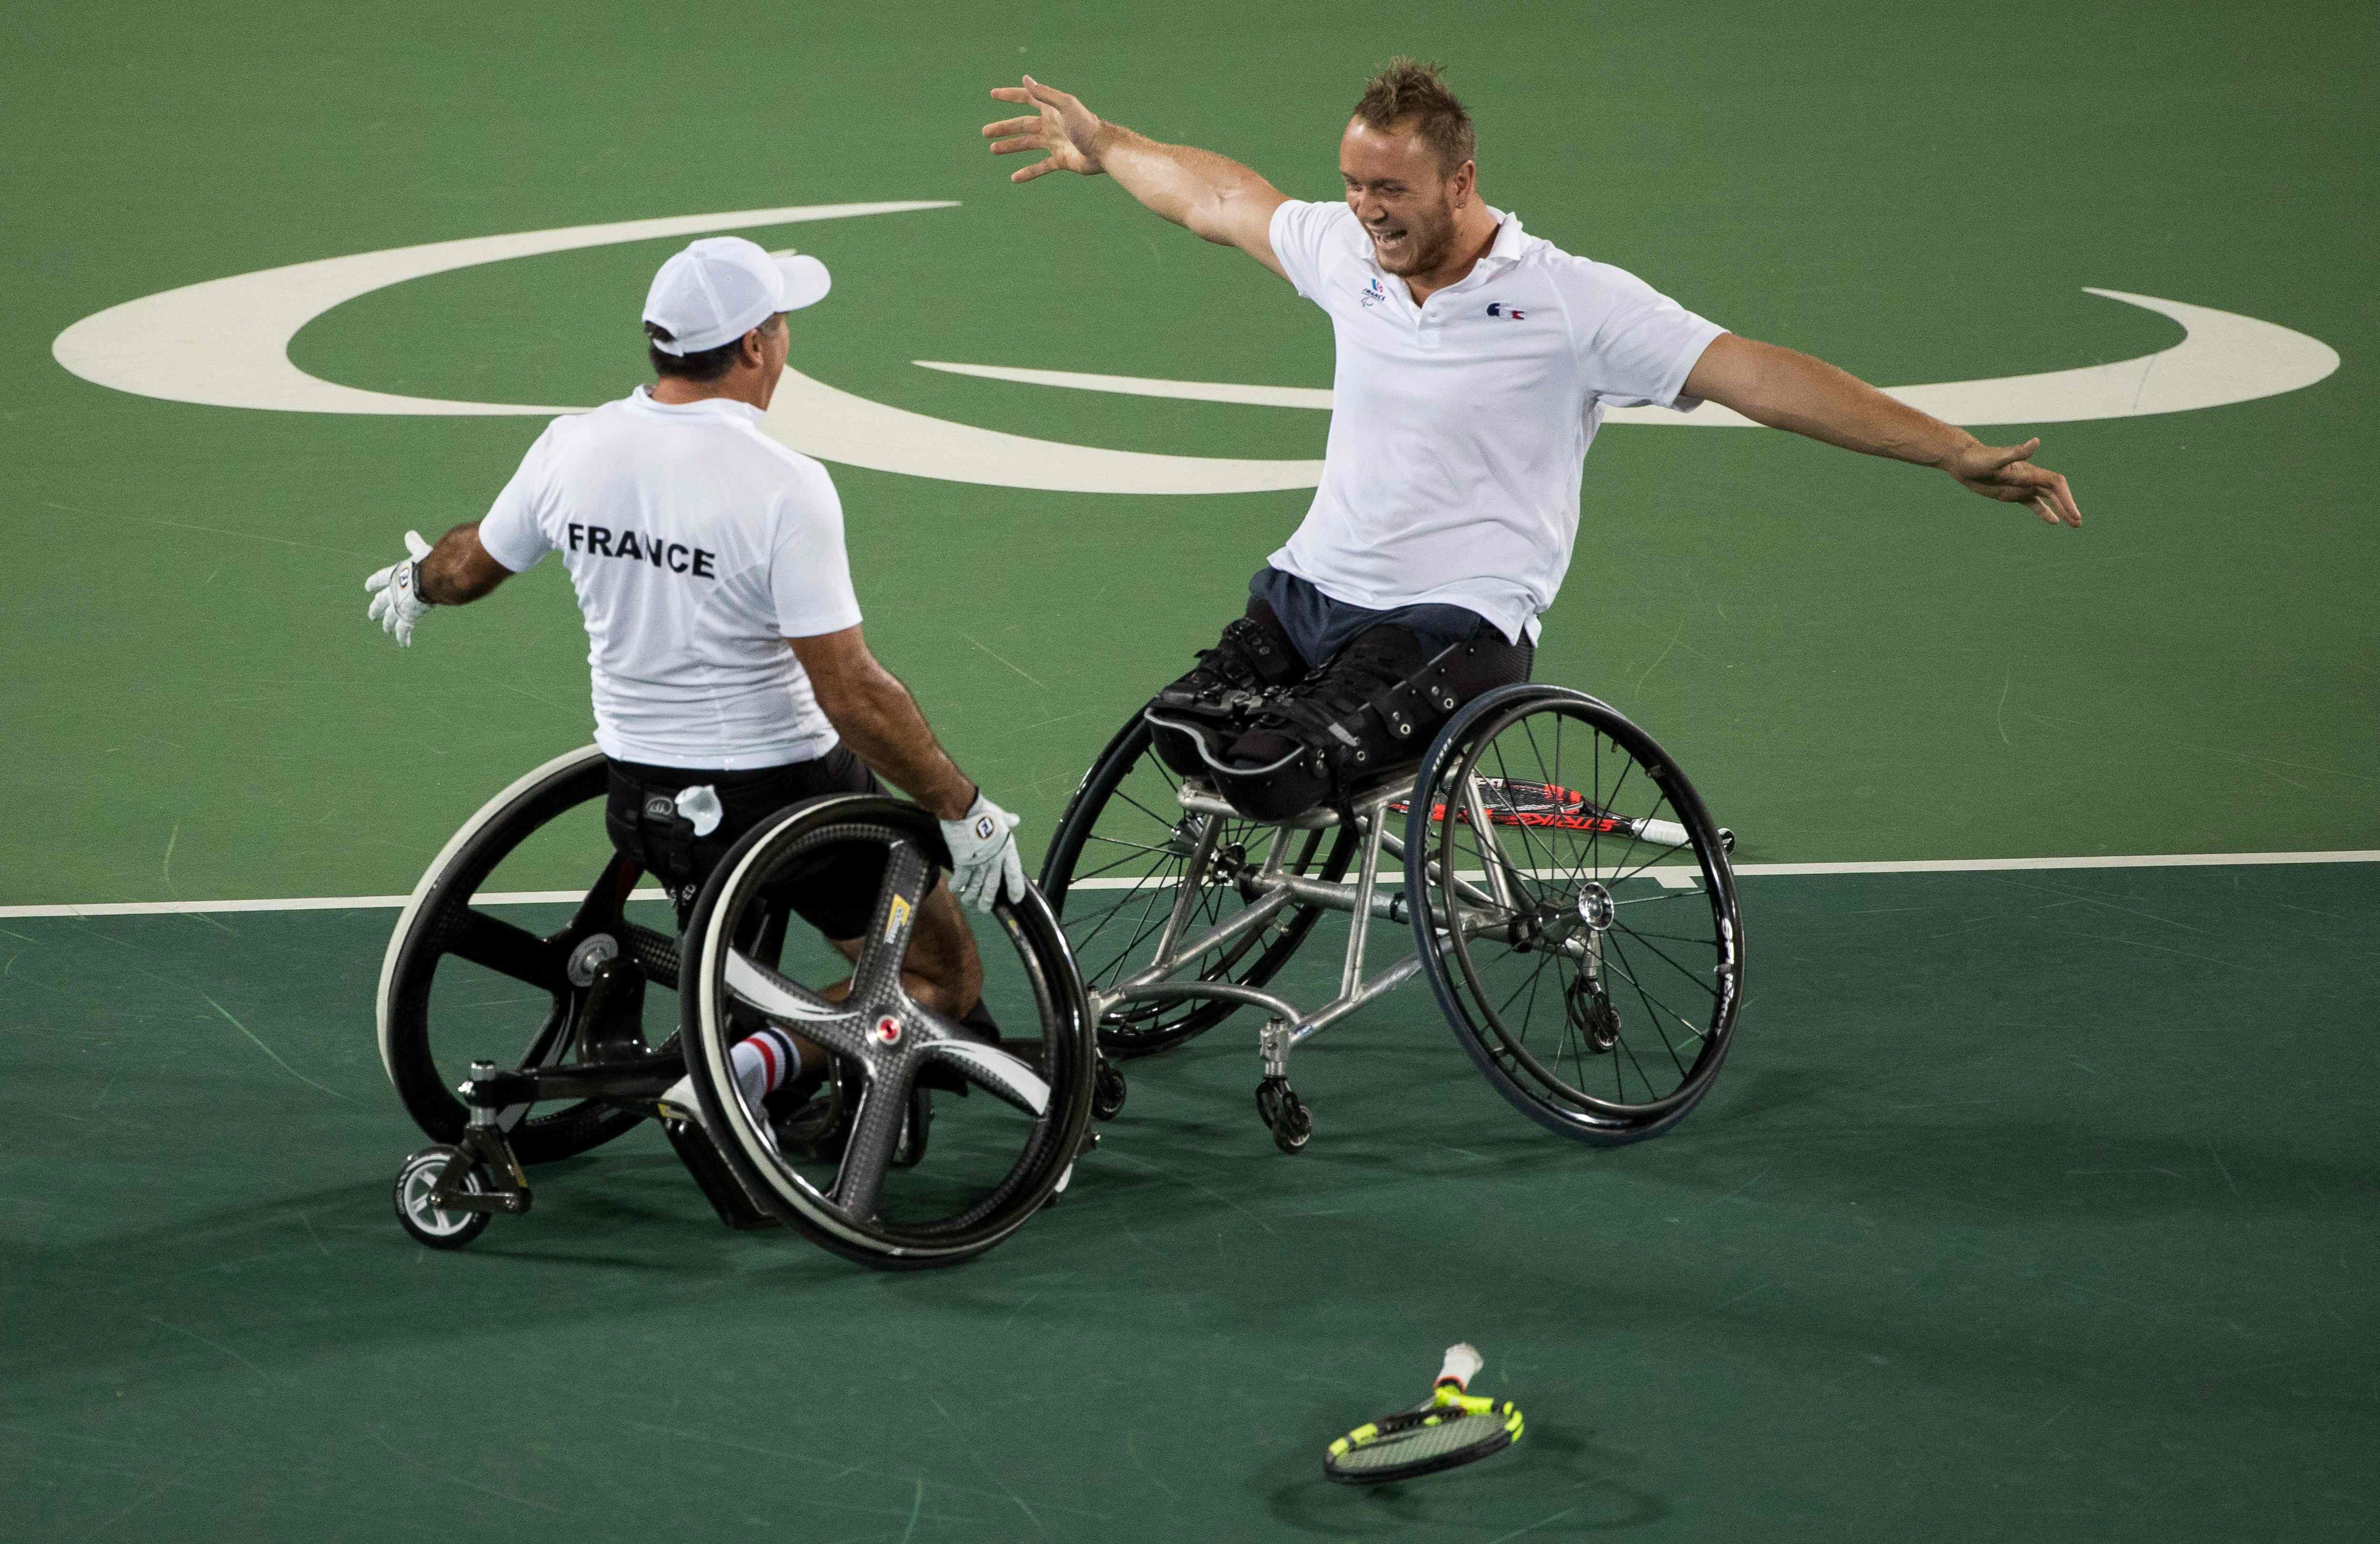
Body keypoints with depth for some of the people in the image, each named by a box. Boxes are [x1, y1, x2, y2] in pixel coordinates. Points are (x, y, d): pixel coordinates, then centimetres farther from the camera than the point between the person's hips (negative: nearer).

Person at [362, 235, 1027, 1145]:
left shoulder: (574, 447, -7)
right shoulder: (784, 487, -24)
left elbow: (471, 567, 12)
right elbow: (852, 695, -25)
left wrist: (417, 583, 35)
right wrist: (963, 809, -15)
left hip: (639, 793, 7)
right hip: (783, 791, -6)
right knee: (944, 982, 7)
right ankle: (764, 1062, -14)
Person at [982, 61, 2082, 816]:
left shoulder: (1573, 301, -11)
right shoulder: (1347, 254, 6)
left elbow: (1754, 374, -16)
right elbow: (1220, 198, 27)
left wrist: (1961, 455, -22)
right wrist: (1103, 147, 40)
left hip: (1454, 625, -6)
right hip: (1309, 590, 6)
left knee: (1274, 768, -27)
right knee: (1180, 736, -17)